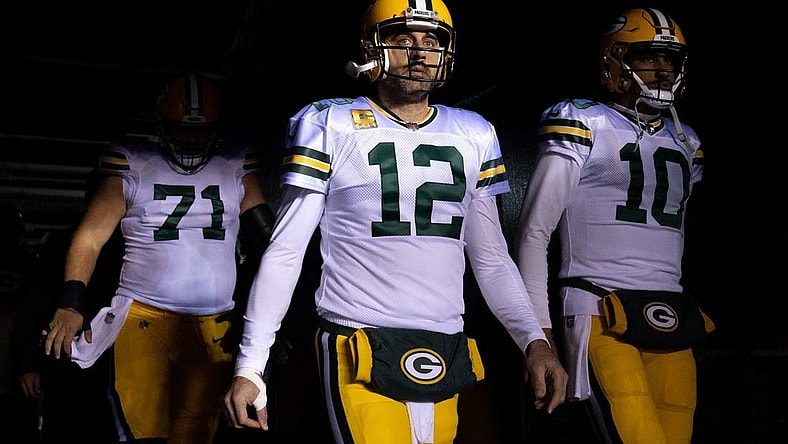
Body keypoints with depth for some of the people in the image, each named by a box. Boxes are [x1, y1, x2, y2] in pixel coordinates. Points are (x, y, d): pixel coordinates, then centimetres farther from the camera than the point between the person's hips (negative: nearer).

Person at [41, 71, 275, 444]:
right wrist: (70, 304, -10)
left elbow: (265, 241, 6)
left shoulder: (236, 169, 9)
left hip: (212, 327, 2)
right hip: (144, 318, -2)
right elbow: (89, 238, 2)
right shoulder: (133, 168, 4)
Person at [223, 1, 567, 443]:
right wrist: (250, 366, -6)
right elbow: (285, 252, -1)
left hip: (444, 356, 4)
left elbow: (492, 259, 16)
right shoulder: (330, 127, -1)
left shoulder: (474, 136, 11)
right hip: (361, 353, -4)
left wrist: (534, 340, 3)